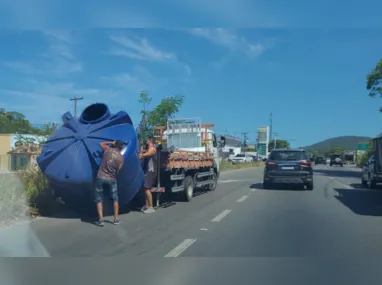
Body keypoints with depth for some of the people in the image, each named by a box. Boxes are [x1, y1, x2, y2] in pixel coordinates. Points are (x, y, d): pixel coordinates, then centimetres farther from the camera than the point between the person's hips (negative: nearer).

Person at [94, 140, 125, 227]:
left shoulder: (108, 149, -2)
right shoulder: (121, 158, -1)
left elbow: (101, 144, 18)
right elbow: (118, 170, 0)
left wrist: (111, 142, 23)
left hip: (101, 177, 0)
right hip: (112, 179, 1)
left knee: (99, 199, 8)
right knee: (115, 199, 17)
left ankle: (100, 219, 3)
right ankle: (116, 218, 18)